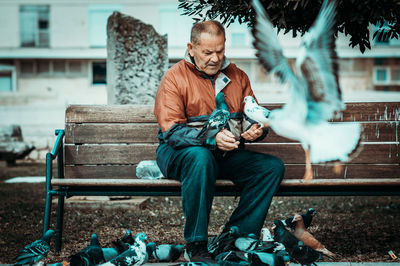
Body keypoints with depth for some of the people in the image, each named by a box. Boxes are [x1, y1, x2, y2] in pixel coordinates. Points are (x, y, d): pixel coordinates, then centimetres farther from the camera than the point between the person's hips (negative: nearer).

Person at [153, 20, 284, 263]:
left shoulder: (237, 76, 11)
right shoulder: (174, 78, -6)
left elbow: (253, 116, 13)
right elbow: (172, 131, -16)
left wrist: (255, 130, -13)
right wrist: (211, 138, -31)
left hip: (227, 155, 5)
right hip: (179, 154, -5)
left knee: (273, 166, -16)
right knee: (200, 157, -39)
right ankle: (196, 245, -28)